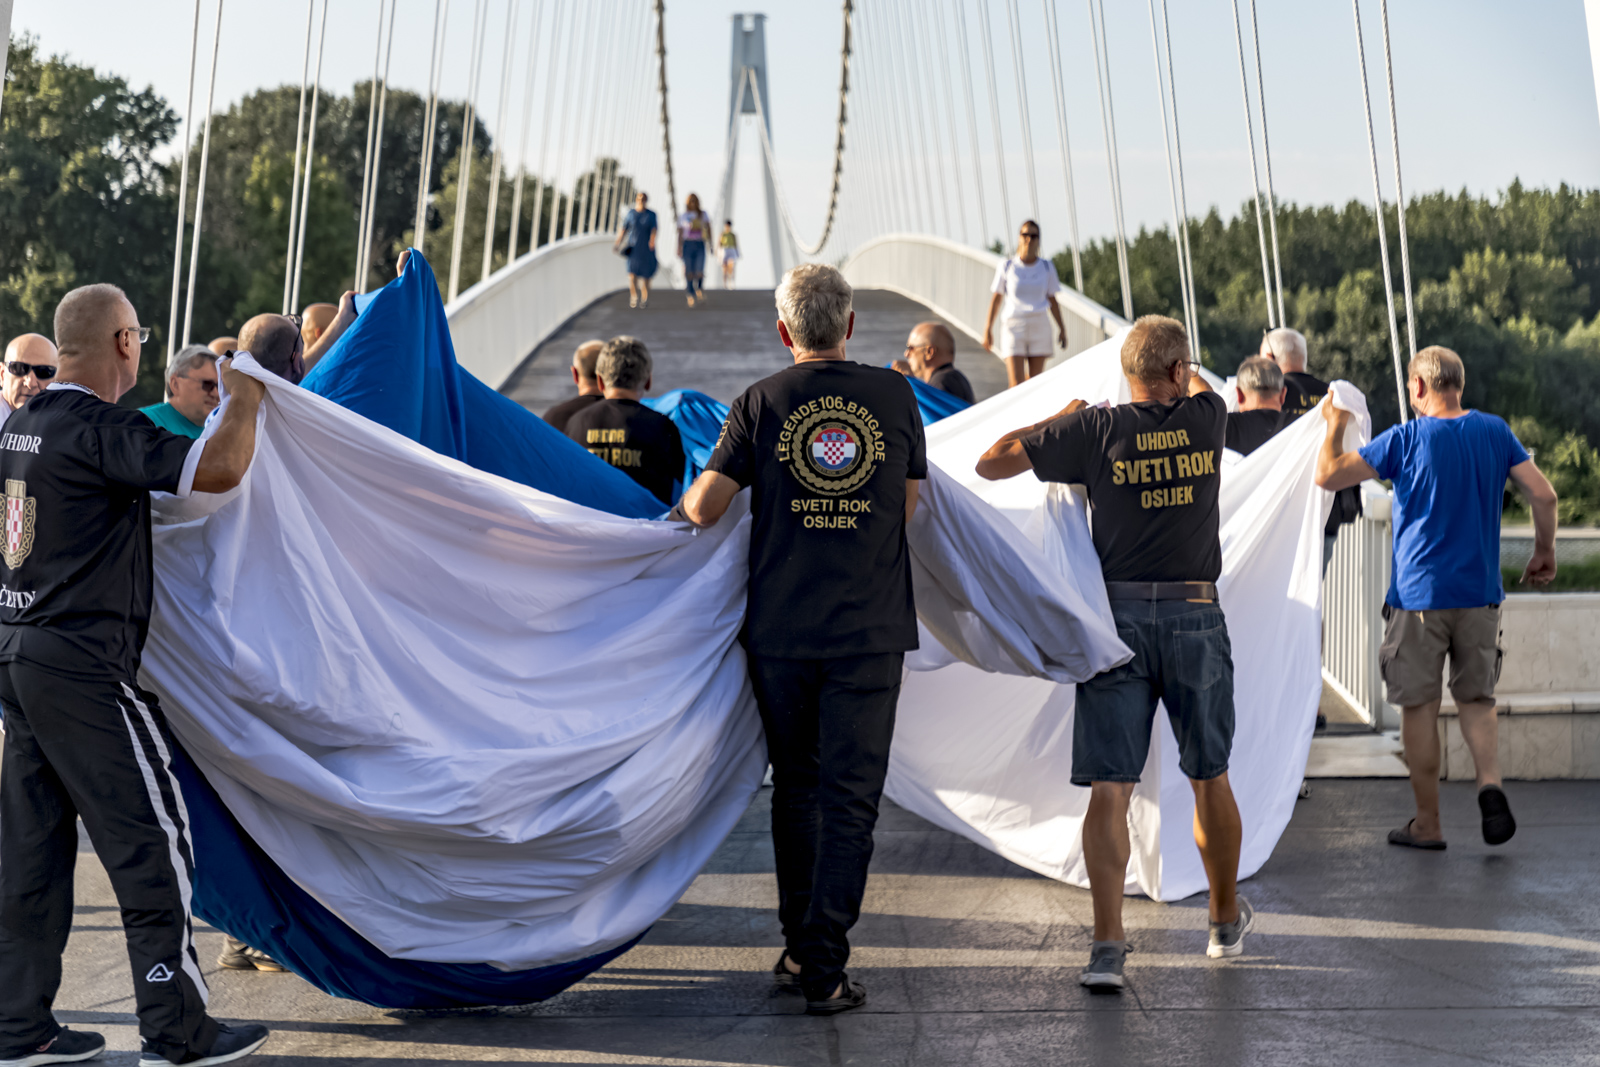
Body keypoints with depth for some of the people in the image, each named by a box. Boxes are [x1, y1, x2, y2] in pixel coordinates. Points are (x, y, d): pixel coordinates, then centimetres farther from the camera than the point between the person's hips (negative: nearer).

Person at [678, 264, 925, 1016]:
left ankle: (798, 947, 26)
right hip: (870, 632, -1)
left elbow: (703, 509, -3)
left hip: (780, 632, 1)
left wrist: (679, 505, 19)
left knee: (795, 790, 16)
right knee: (849, 798, 2)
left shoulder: (761, 403, -1)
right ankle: (824, 967, 0)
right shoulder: (894, 396, 3)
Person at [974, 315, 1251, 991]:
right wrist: (1191, 379, 52)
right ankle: (1226, 921, 34)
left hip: (1117, 616, -1)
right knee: (1209, 778, 17)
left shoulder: (1096, 430, -3)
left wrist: (1059, 418, 14)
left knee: (1108, 788, -1)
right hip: (1195, 616, 2)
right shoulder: (1205, 421, 2)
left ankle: (1108, 943, -9)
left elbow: (991, 462, 0)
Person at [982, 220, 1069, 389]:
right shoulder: (1006, 266, 2)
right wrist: (987, 329, 2)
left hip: (1039, 326, 2)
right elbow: (996, 298, 5)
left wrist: (1061, 328, 9)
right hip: (1013, 326, -2)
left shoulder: (1046, 267, 7)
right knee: (1017, 383, -13)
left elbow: (1052, 300, 13)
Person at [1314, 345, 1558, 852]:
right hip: (1480, 593, 4)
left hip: (1418, 595, -4)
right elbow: (1543, 495, 1)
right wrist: (1545, 552, 15)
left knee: (1419, 706, 6)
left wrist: (1335, 426, 7)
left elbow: (1328, 476, -9)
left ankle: (1427, 824, 12)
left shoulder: (1405, 439, -9)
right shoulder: (1496, 432, 3)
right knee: (1476, 699, 16)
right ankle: (1491, 782, -9)